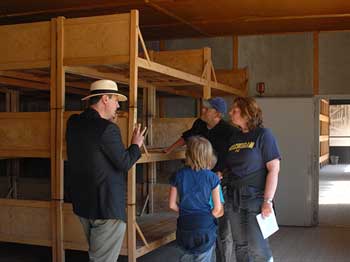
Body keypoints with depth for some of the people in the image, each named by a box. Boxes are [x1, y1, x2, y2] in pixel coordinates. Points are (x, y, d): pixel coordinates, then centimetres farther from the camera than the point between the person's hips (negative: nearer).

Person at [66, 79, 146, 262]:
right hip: (107, 206, -9)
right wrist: (136, 145, 1)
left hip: (82, 204, 9)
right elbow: (124, 163, -17)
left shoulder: (73, 123, 4)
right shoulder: (107, 129, -21)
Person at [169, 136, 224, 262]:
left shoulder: (178, 176, -4)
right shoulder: (211, 177, -8)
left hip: (184, 228, 2)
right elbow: (218, 210, -6)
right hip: (205, 228, -2)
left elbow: (172, 205, 1)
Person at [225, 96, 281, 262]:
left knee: (257, 247, -7)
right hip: (234, 199, 6)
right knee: (241, 246, 13)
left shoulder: (263, 135, -6)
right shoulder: (234, 138, 13)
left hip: (255, 198, -6)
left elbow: (274, 169, -11)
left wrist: (268, 201, -17)